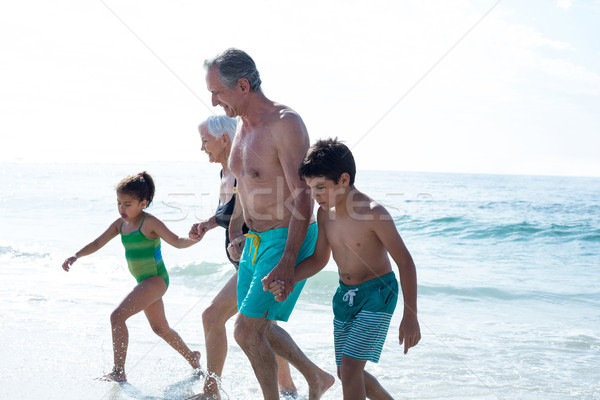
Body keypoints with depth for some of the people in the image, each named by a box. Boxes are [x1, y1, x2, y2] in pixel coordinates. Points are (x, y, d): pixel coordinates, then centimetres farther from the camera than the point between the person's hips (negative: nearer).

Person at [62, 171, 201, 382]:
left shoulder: (150, 223, -16)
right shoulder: (120, 224, 5)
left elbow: (177, 242, -16)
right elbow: (98, 243, 8)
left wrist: (194, 239, -35)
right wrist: (75, 256, -4)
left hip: (156, 279, -9)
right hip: (144, 282, 9)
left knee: (117, 316, -20)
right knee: (160, 328, 23)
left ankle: (118, 372, -16)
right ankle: (192, 358, 44)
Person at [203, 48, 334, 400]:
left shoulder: (286, 124, -21)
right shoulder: (243, 124, 6)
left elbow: (303, 197, -23)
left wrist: (287, 262, -27)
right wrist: (238, 232, 21)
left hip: (288, 240, -9)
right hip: (257, 239, 9)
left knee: (247, 331, -10)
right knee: (259, 327, 18)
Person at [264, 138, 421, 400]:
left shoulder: (373, 214, -23)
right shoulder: (325, 212, -4)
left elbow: (405, 262, -17)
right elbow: (319, 260, 8)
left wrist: (410, 316, -17)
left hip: (377, 294, -7)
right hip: (345, 295, 7)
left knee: (349, 368, -15)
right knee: (346, 372, 14)